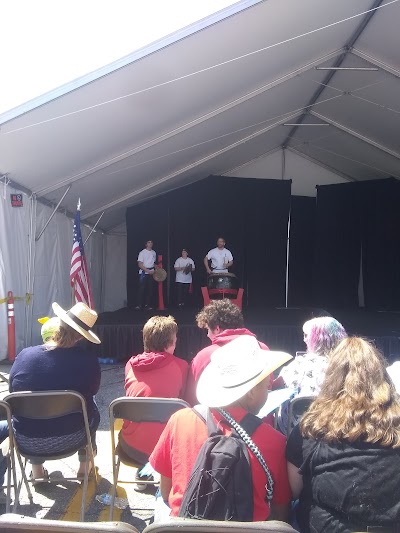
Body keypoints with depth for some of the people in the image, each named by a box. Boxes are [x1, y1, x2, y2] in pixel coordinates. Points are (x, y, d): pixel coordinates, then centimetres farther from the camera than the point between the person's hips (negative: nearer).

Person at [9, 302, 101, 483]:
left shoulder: (24, 355, -14)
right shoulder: (88, 360, -19)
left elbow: (13, 392, 4)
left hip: (27, 442, 2)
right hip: (71, 439, -1)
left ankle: (37, 470, 39)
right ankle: (85, 465, 38)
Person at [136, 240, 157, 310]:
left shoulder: (154, 253, 11)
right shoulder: (142, 252, -6)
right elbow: (140, 264, -12)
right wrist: (148, 271, -19)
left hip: (151, 272, 5)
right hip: (143, 272, -5)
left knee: (150, 289, 4)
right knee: (142, 288, -8)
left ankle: (147, 304, 11)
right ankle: (139, 305, -5)